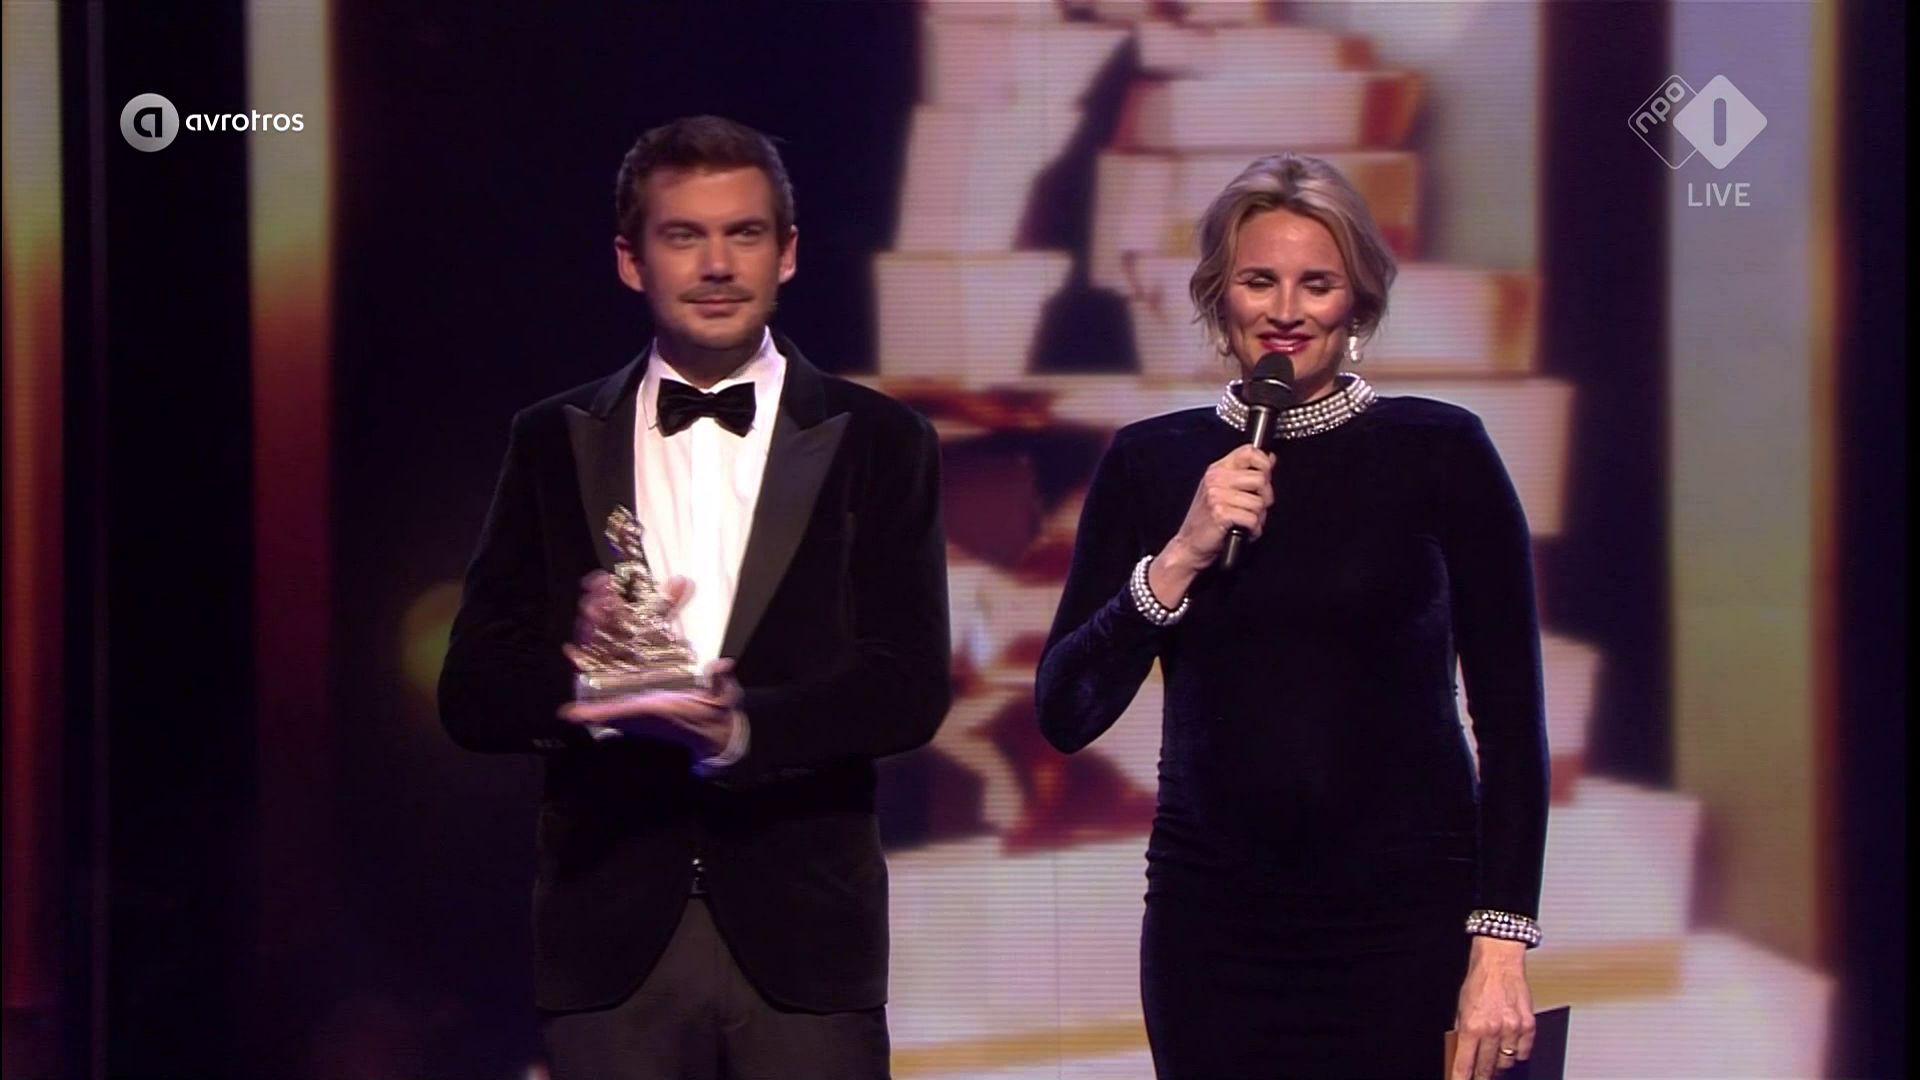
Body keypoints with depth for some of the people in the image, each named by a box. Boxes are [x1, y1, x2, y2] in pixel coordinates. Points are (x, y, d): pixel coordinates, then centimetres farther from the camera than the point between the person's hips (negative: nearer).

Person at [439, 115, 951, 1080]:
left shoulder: (875, 441, 7)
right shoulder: (553, 444, 10)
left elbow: (910, 690, -2)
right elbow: (472, 695, 5)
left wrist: (743, 727, -19)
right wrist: (576, 668, -16)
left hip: (801, 926, -1)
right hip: (611, 932, 1)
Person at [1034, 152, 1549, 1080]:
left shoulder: (1440, 454, -1)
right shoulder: (1150, 464, 5)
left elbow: (1510, 716, -2)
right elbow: (1065, 715, 0)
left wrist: (1502, 944, -9)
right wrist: (1179, 559, -13)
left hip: (1406, 920, -2)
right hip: (1212, 924, 2)